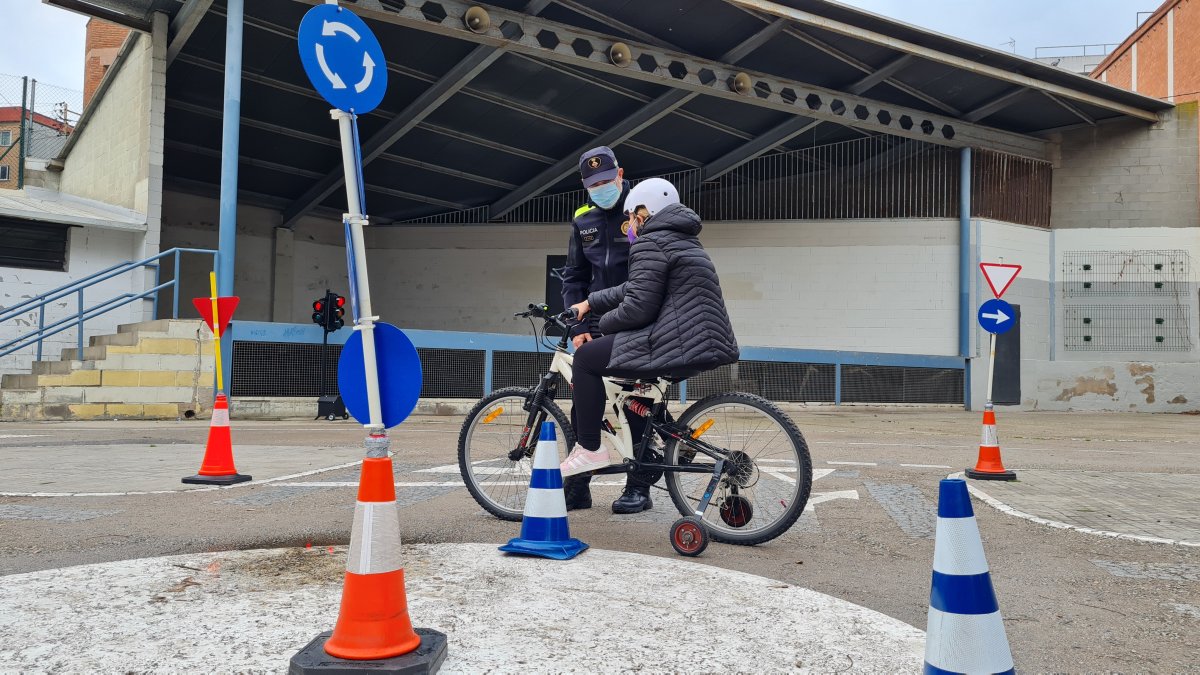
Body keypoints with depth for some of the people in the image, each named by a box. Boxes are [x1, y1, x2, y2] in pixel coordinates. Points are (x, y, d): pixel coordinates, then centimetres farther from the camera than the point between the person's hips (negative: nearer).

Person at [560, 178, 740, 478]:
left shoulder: (651, 244, -8)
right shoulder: (683, 240, 24)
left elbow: (637, 308, -16)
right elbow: (635, 289, 27)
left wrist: (602, 323, 3)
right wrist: (590, 302, 28)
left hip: (679, 346, -10)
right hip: (707, 342, 11)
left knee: (586, 358, 1)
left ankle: (589, 449, 3)